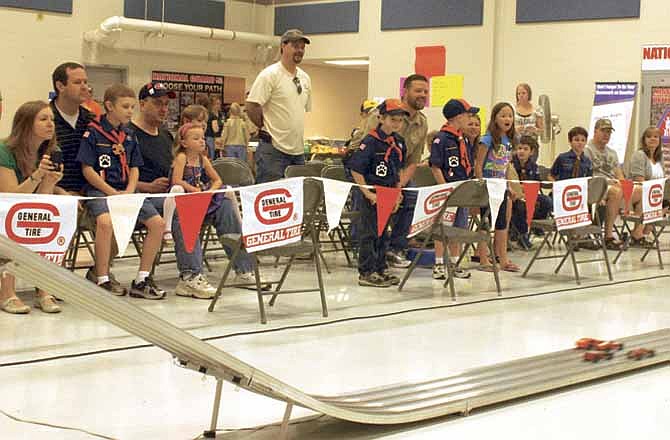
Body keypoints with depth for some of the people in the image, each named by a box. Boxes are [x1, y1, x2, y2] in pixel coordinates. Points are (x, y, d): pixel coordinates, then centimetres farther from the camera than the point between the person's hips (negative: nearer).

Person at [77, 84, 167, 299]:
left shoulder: (129, 136, 16)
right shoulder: (93, 133, -3)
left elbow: (134, 169, 15)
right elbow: (88, 170, -8)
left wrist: (128, 193, -4)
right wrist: (114, 193, -14)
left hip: (126, 191, 6)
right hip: (99, 190, -6)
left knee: (158, 223, -10)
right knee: (106, 221, -35)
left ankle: (142, 280, 0)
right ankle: (102, 281, -23)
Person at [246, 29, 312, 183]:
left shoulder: (305, 78, 14)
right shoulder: (270, 74, -9)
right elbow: (252, 106, -14)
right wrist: (266, 129, -6)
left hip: (298, 149, 8)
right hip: (274, 149, -7)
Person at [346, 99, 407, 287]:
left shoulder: (399, 142, 5)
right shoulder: (370, 142, -17)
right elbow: (355, 170, -18)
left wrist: (398, 191, 9)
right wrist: (367, 194, -18)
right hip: (370, 195, -7)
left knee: (383, 232, 15)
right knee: (370, 233, -1)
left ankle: (380, 269, 25)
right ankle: (366, 273, 6)